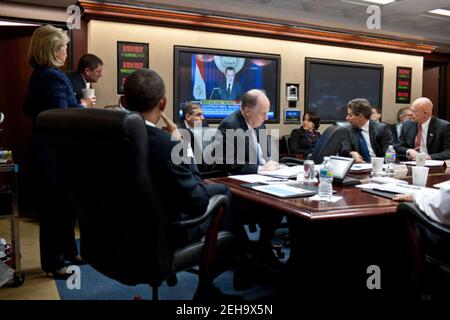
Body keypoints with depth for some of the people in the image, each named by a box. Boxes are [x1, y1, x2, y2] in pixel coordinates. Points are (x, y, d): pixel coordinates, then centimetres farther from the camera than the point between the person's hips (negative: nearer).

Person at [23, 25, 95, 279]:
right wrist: (82, 106, -10)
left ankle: (69, 252, 32)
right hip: (56, 152, -10)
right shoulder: (54, 77, -20)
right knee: (58, 207, 3)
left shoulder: (39, 75, 11)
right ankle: (53, 262, 18)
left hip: (45, 149, 10)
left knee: (57, 205, 18)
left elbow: (30, 110, 18)